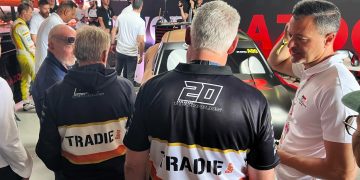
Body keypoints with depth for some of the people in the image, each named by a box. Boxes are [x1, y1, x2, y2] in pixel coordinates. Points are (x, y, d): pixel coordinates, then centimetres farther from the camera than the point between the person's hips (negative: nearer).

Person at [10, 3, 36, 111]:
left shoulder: (15, 24, 13)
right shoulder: (22, 26, -17)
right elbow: (29, 45, -18)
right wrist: (36, 54, -3)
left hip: (20, 54, 10)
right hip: (26, 55, -10)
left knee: (25, 79, 13)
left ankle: (26, 103, 19)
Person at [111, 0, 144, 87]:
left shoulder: (121, 16, -2)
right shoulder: (140, 21, -14)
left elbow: (113, 31, 4)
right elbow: (141, 41, -17)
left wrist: (112, 44, 17)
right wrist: (141, 55, -5)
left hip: (120, 50, 5)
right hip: (132, 53, -4)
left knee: (117, 71, 23)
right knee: (130, 75, 9)